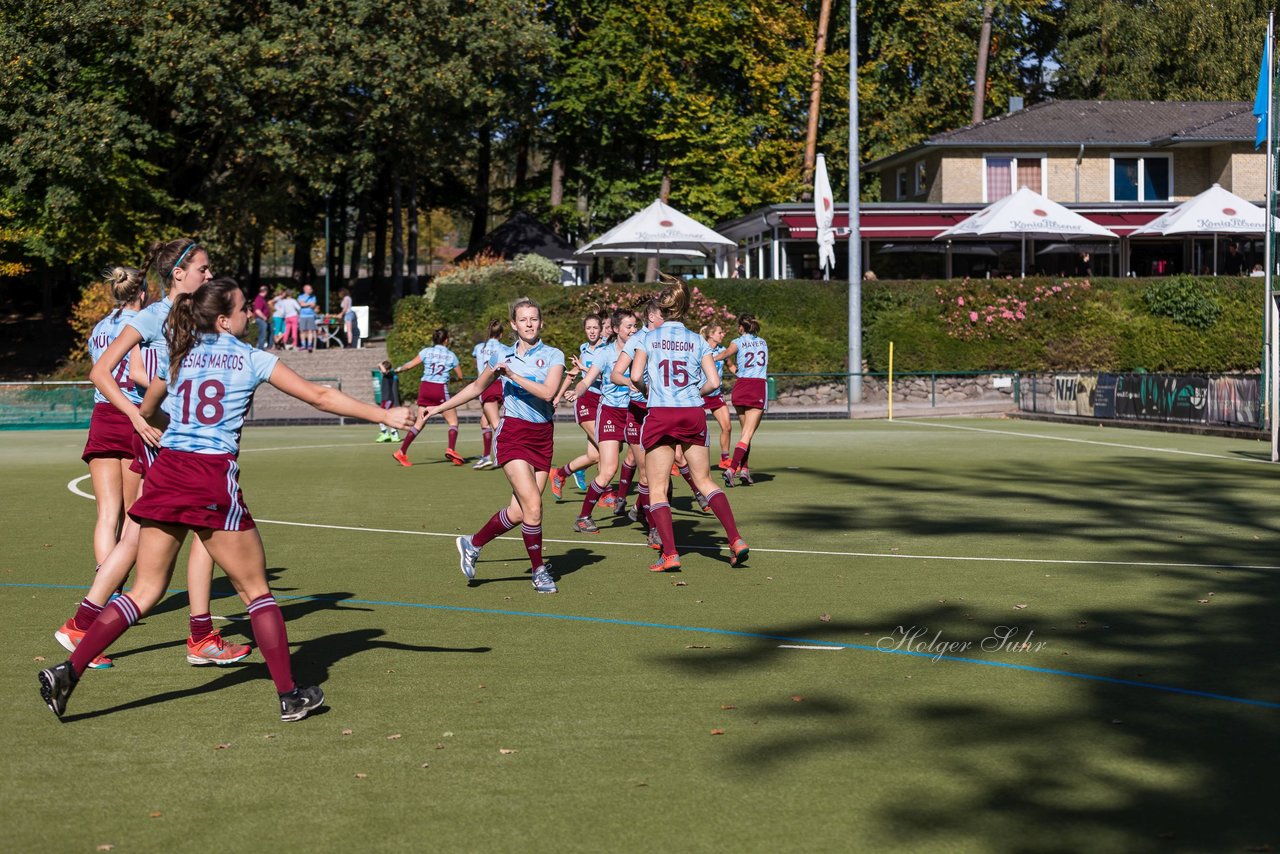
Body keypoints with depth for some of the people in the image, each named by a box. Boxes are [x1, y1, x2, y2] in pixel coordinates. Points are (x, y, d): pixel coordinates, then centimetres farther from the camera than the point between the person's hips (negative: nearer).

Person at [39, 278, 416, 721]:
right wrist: (383, 415, 11)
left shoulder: (178, 357, 15)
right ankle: (290, 695, 9)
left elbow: (146, 413, 29)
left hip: (166, 470, 4)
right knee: (256, 590, 7)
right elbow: (319, 396, 5)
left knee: (145, 592, 9)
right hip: (213, 476, -4)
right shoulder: (252, 359, 4)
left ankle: (68, 672, -3)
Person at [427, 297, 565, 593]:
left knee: (518, 512, -1)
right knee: (533, 506, -16)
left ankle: (472, 544, 23)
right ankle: (539, 570, -1)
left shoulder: (553, 356, 2)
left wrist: (513, 375, -19)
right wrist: (440, 407, 26)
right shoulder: (502, 355, 8)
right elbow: (477, 387, 23)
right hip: (512, 434, -1)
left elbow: (548, 392, -15)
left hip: (542, 438, 1)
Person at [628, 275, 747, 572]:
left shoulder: (649, 338, 1)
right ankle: (735, 539, 1)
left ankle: (670, 553, -7)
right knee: (704, 481, 14)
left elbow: (635, 376, -9)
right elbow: (714, 381, 0)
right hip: (693, 414, 3)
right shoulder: (697, 340, 6)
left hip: (660, 415, -2)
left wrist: (646, 391, 12)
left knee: (657, 489, 4)